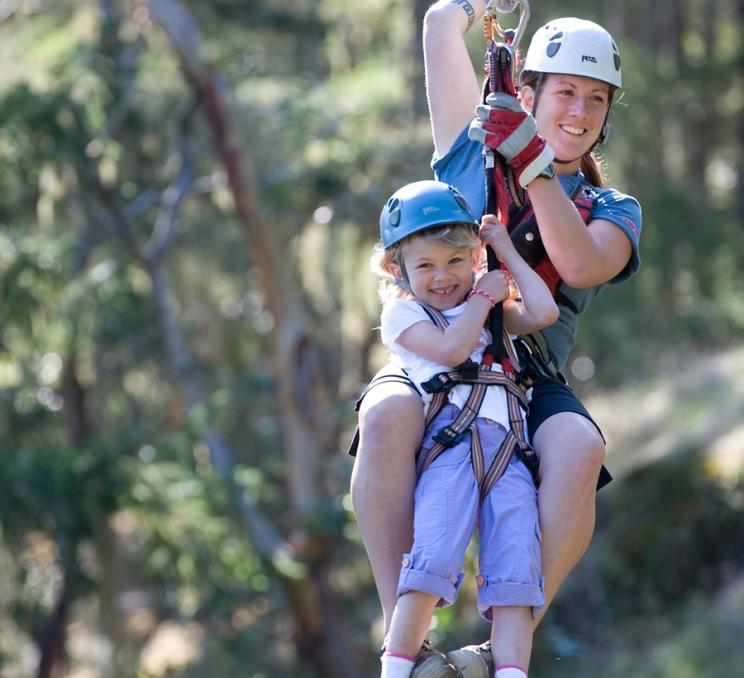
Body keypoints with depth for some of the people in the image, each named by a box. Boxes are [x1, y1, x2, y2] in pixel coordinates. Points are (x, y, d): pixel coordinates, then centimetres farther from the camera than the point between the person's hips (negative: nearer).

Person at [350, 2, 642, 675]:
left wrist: (534, 167, -13)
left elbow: (581, 265, -9)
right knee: (389, 416, -37)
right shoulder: (473, 153, 17)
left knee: (579, 449, -35)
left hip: (530, 382, 0)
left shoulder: (613, 209, 16)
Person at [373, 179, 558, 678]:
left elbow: (544, 313, 10)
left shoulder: (491, 310, 29)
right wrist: (484, 295, 10)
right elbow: (451, 349, -4)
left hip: (507, 447, 4)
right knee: (434, 562, -25)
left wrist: (507, 251, 20)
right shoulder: (403, 313, 15)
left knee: (515, 573, -15)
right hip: (449, 442, -4)